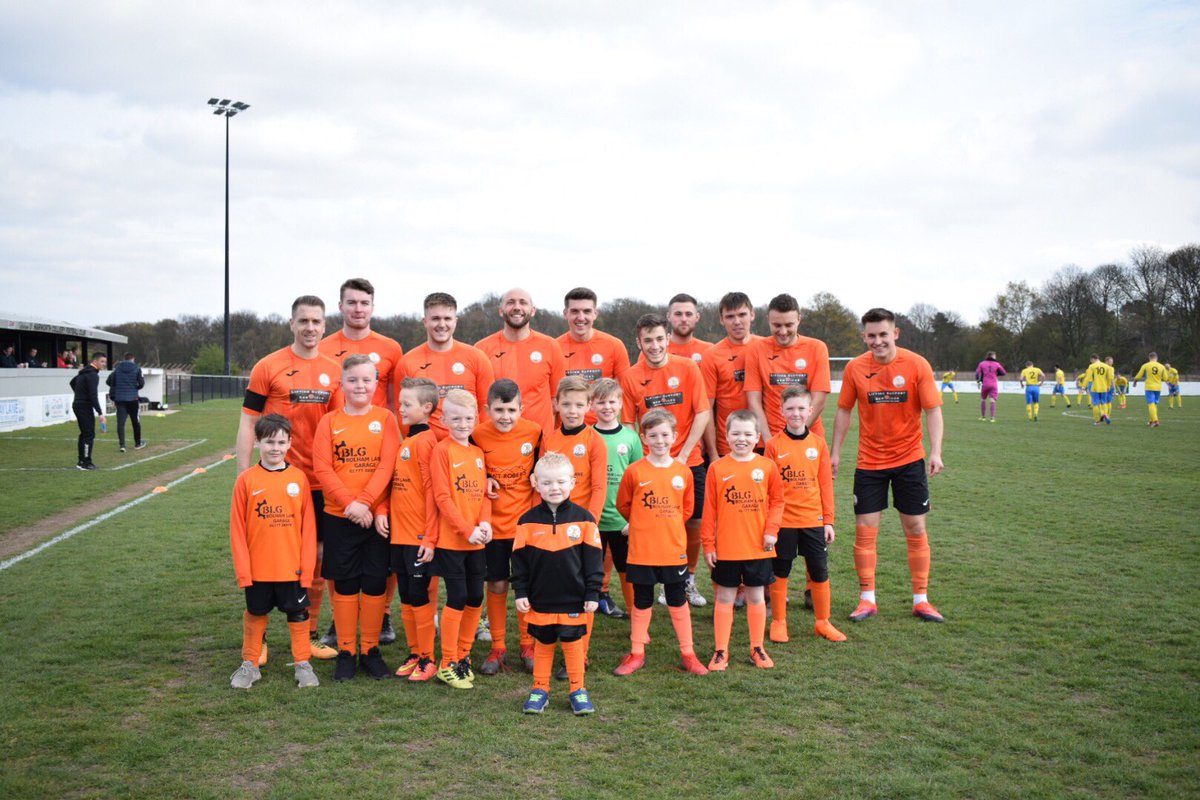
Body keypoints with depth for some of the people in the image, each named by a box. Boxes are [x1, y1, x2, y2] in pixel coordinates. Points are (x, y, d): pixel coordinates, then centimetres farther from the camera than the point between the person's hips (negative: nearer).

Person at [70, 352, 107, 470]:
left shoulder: (84, 372, 15)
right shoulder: (92, 375, -17)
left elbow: (72, 382, 32)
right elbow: (93, 396, -23)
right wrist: (100, 413, -24)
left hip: (77, 404, 10)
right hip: (85, 407, -10)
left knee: (84, 433, 15)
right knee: (89, 434, -8)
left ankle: (81, 461, 19)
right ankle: (85, 462, -8)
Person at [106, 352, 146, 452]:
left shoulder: (117, 368, 5)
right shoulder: (137, 369, -3)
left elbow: (109, 381, 4)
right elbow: (141, 383, -7)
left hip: (119, 398, 2)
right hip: (132, 398, -2)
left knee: (120, 422, -1)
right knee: (136, 421, 12)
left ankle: (122, 444, -13)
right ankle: (137, 443, 23)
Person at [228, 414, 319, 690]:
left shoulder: (298, 478, -5)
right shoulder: (246, 480, -6)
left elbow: (308, 526, -2)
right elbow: (237, 529, -4)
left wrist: (307, 567, -5)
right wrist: (242, 569, -6)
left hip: (293, 567, 0)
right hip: (257, 569, 0)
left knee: (298, 614, 11)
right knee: (255, 614, 15)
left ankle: (303, 663, 25)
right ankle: (250, 664, 30)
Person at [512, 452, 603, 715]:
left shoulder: (583, 518, -6)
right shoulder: (528, 521, -3)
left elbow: (593, 559, -2)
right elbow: (519, 560, 2)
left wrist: (592, 594, -4)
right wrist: (520, 592, -1)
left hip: (573, 600, -1)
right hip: (540, 601, 1)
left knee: (573, 644, 8)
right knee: (542, 645, 13)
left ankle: (578, 690, 22)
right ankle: (540, 689, 26)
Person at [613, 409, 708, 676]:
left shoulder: (683, 472, 0)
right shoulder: (634, 471, -7)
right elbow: (623, 505, 5)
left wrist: (668, 524, 5)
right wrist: (643, 524, 6)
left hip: (674, 549, 1)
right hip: (641, 551, -1)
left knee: (678, 601, 11)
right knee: (642, 602, 11)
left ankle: (688, 654, 21)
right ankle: (637, 654, 22)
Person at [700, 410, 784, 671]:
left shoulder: (767, 466, -2)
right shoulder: (717, 468, -5)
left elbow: (777, 500, 5)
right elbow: (709, 508, -3)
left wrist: (772, 530, -7)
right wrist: (708, 544, -4)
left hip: (758, 547, 1)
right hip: (726, 548, -1)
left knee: (756, 597, 12)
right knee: (724, 598, 7)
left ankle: (757, 649, 26)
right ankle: (720, 651, 16)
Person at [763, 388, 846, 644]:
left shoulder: (818, 443, 2)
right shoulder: (774, 445, -5)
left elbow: (826, 484, 5)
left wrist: (828, 521, 4)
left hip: (813, 519, 2)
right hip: (782, 520, -2)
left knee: (820, 572, 8)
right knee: (780, 572, 9)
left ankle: (823, 622, 23)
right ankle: (778, 622, 22)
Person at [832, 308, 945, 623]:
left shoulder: (916, 365, -9)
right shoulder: (855, 368, -4)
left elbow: (932, 410, -9)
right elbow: (844, 411, 4)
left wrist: (935, 451, -20)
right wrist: (835, 452, 2)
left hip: (909, 459, -1)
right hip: (869, 462, 1)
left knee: (916, 529, 5)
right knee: (864, 530, -1)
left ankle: (921, 600, 16)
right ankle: (867, 599, 12)